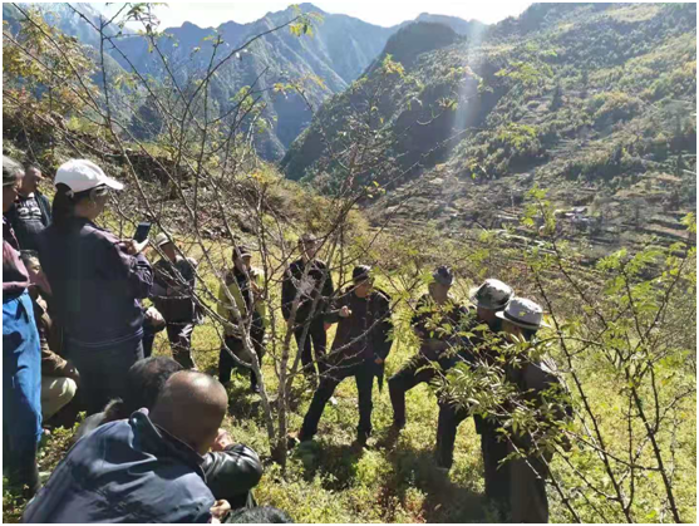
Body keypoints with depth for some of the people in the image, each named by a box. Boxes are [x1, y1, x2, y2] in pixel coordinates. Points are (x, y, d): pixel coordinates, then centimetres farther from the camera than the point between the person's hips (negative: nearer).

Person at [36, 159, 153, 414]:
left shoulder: (46, 240, -4)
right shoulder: (100, 242, -26)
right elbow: (141, 286, -18)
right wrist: (136, 255, -2)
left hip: (77, 341, 7)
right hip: (117, 341, -6)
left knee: (94, 408, 23)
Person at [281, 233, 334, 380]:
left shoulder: (322, 267, -3)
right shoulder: (292, 268, -2)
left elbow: (330, 293, 0)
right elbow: (285, 294, 3)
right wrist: (287, 315, -1)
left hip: (317, 317, -1)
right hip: (298, 317, 2)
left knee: (320, 351, 4)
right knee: (304, 352, 13)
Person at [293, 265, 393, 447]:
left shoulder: (380, 301, -6)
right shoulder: (345, 297, -4)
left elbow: (388, 330, 0)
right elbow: (327, 316, -13)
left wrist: (381, 354, -6)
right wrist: (339, 313, -35)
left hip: (366, 357, -1)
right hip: (342, 354, 1)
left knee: (365, 397, 12)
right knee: (323, 391, 2)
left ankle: (363, 434, 33)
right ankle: (306, 432, 14)